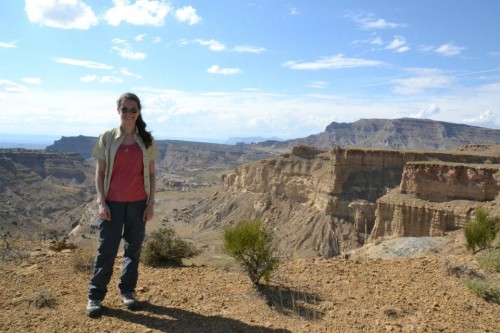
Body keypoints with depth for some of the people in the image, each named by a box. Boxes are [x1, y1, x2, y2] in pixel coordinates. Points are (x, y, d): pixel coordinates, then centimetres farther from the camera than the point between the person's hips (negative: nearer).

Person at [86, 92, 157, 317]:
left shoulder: (147, 141, 3)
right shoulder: (107, 138, 0)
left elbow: (151, 175, 5)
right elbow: (100, 173, 1)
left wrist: (151, 203, -1)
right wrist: (101, 202, -7)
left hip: (138, 204, 1)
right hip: (112, 203, -1)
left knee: (133, 249, 10)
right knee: (106, 250, 2)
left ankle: (127, 291, 24)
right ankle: (95, 296, 14)